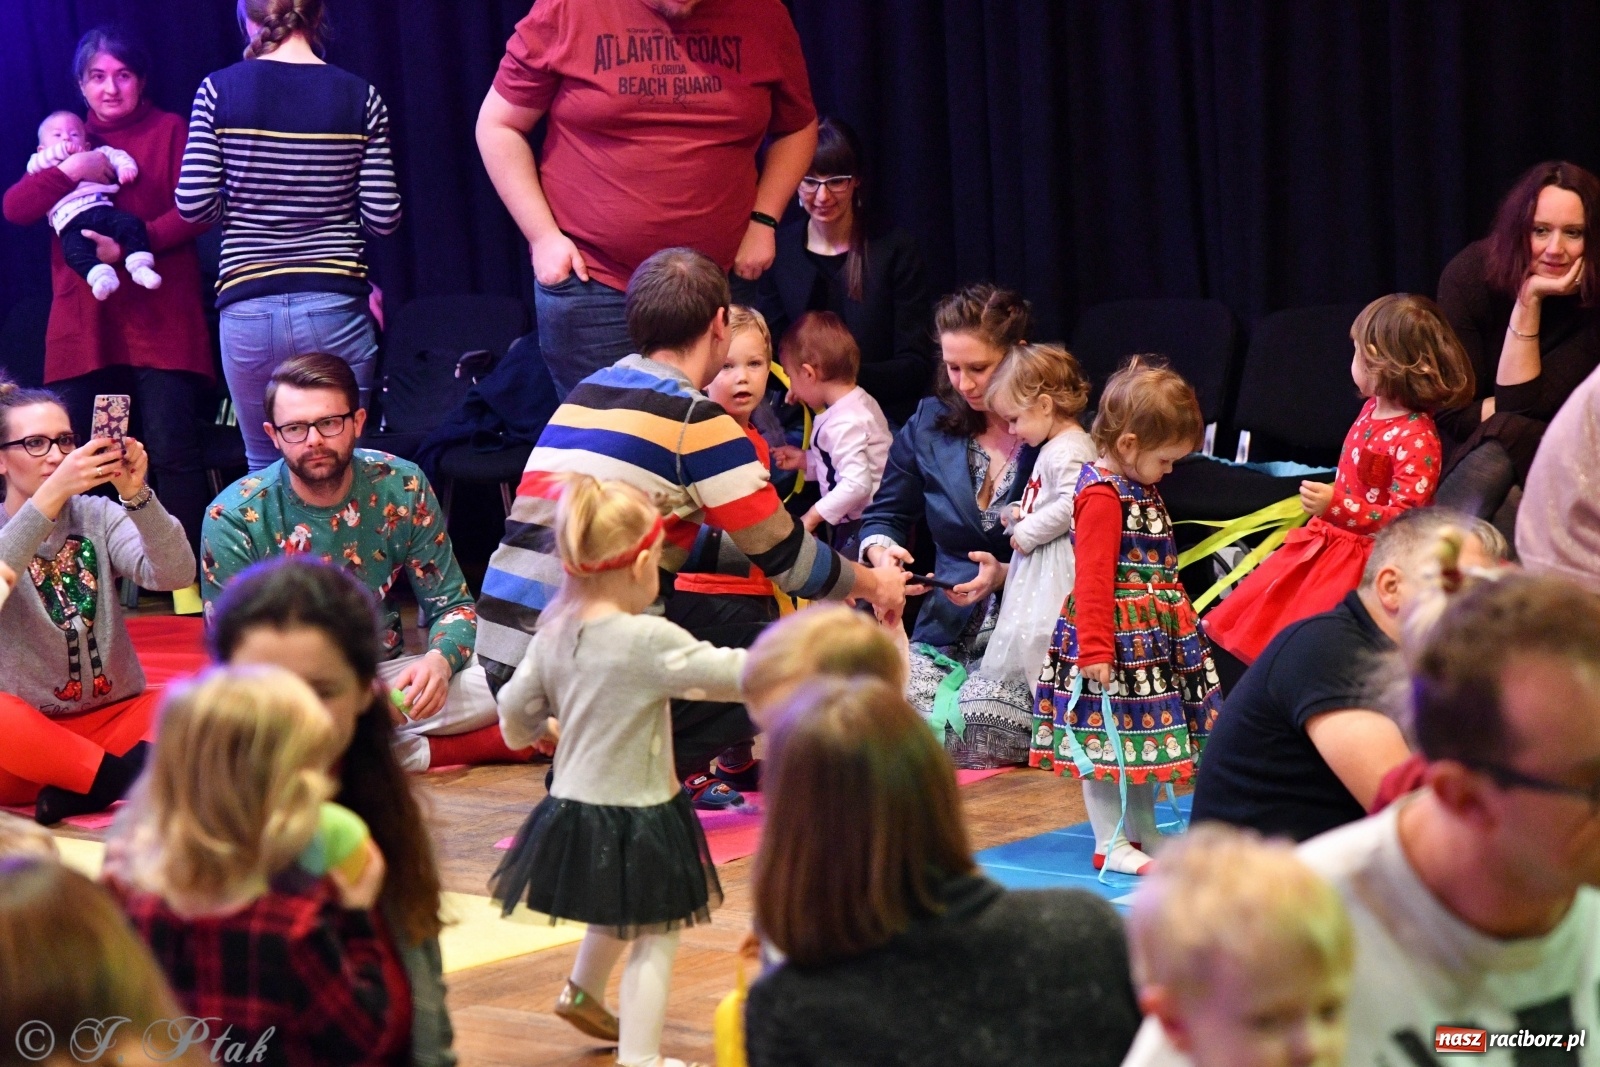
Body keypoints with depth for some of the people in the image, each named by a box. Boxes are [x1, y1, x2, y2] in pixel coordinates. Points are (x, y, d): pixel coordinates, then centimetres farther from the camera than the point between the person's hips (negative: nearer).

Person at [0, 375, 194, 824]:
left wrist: (138, 496, -25)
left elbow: (176, 575, -9)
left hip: (113, 720, 3)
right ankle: (129, 778, -27)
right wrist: (50, 496, -35)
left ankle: (89, 788, -27)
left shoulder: (98, 515, 8)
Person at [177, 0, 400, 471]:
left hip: (248, 309, 0)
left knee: (264, 467, 14)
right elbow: (383, 216, -1)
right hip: (335, 308, 0)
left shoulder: (218, 90, -2)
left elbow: (193, 203, -4)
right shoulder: (359, 98, -1)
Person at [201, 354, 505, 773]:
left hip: (385, 677, 1)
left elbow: (452, 605, 3)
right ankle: (436, 751, -22)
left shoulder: (402, 488, -4)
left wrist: (439, 659, -22)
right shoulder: (233, 518, -12)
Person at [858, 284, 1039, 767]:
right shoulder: (928, 425, 10)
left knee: (965, 733, -30)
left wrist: (1007, 577, -18)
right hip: (945, 634, 4)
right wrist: (882, 554, -3)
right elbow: (886, 516, 20)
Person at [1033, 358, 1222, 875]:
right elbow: (1093, 580, -22)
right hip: (1117, 632, -10)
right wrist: (1094, 649, -25)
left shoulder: (1139, 488, 12)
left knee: (1142, 733, 16)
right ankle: (1111, 843, 3)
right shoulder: (1103, 497, -18)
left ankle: (1143, 832, 26)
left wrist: (1177, 612, 24)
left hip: (1152, 633, 10)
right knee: (1106, 737, -3)